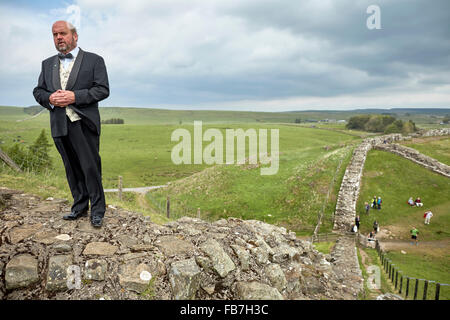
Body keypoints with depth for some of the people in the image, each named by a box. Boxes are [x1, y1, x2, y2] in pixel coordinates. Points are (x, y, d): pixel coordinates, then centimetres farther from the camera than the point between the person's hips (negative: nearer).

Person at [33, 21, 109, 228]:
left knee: (91, 168, -3)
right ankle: (80, 207, 23)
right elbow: (38, 91, 17)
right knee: (72, 169, 12)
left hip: (84, 124, -5)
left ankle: (97, 211, 8)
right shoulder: (47, 64, 19)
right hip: (60, 125, 5)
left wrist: (75, 96, -16)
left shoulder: (94, 60, 3)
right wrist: (49, 98, -7)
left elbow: (103, 89, -6)